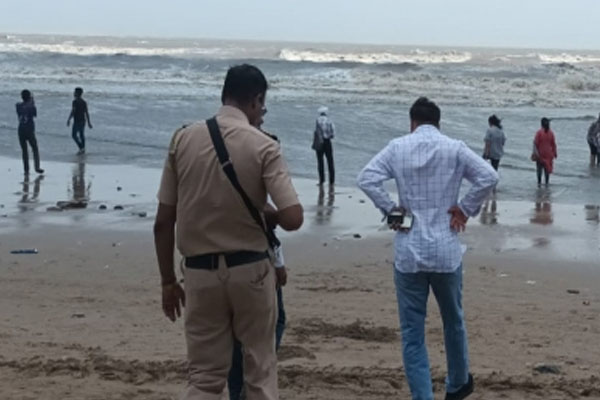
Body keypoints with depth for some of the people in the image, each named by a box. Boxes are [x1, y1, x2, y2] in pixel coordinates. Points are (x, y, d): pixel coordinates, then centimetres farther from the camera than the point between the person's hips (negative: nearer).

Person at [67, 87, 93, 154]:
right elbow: (86, 113, 5)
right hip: (83, 121, 7)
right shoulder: (84, 102, 5)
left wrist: (69, 120, -11)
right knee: (82, 135, 15)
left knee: (74, 135, 2)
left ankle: (81, 148, -5)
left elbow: (72, 112, -20)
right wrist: (89, 123, 7)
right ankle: (83, 149, 18)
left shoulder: (75, 101, -17)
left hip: (77, 121, -7)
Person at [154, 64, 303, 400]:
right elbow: (293, 218, -16)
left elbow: (163, 222, 1)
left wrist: (168, 281, 10)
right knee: (260, 372, 14)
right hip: (250, 270, -2)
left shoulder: (183, 139, 0)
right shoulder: (263, 146, -9)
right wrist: (266, 215, 6)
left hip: (201, 271, 2)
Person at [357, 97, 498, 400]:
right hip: (446, 251, 1)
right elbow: (489, 177, -11)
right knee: (453, 321, 21)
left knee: (412, 332, 5)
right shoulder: (454, 148, 0)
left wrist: (390, 209, -3)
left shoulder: (397, 148, 0)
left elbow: (366, 179, -11)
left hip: (408, 252, -1)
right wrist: (466, 210, -2)